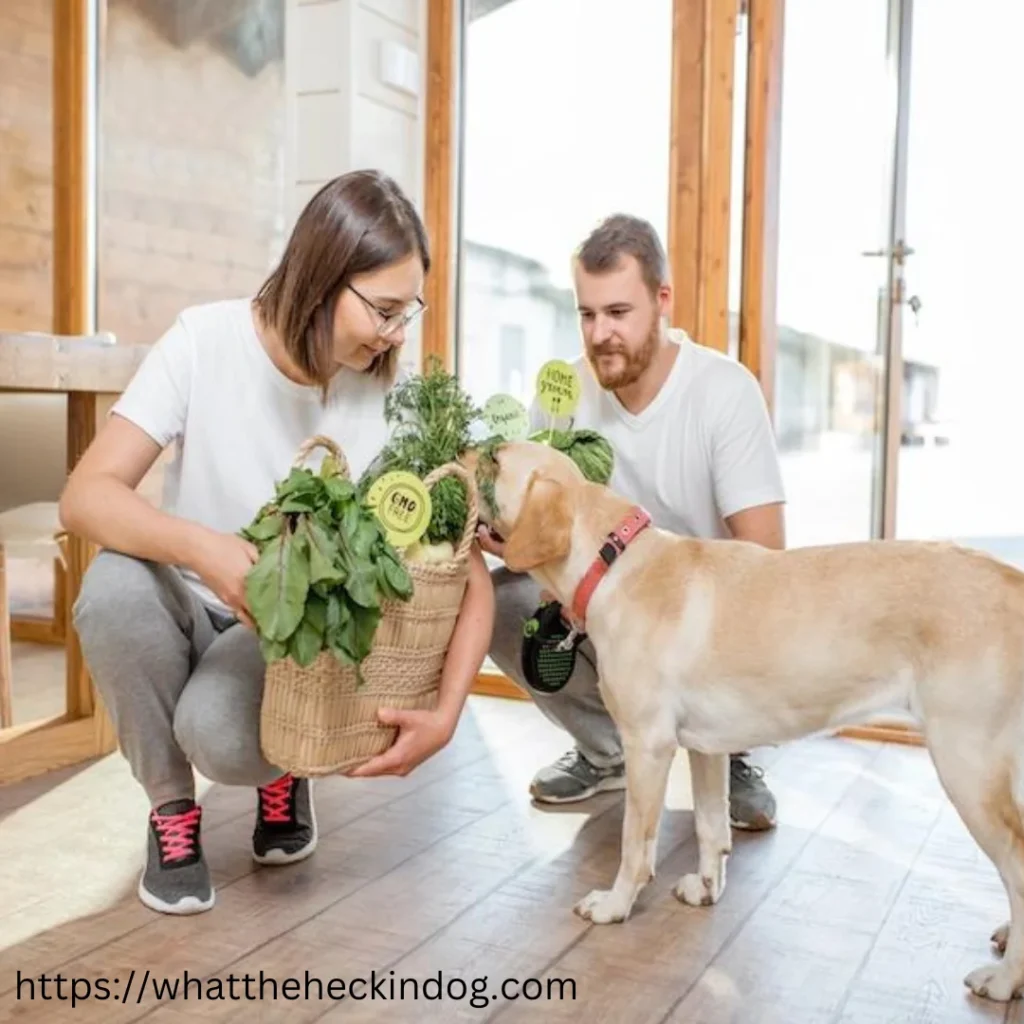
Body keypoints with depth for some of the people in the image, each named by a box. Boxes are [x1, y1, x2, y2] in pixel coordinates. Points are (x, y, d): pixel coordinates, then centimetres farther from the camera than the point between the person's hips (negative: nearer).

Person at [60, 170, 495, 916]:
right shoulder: (206, 339, -18)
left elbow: (469, 574, -16)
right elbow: (87, 494, -23)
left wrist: (446, 712, -32)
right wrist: (199, 547, -43)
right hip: (192, 604, 2)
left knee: (219, 734, -32)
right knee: (116, 586, -32)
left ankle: (283, 770, 9)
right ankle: (171, 807, -4)